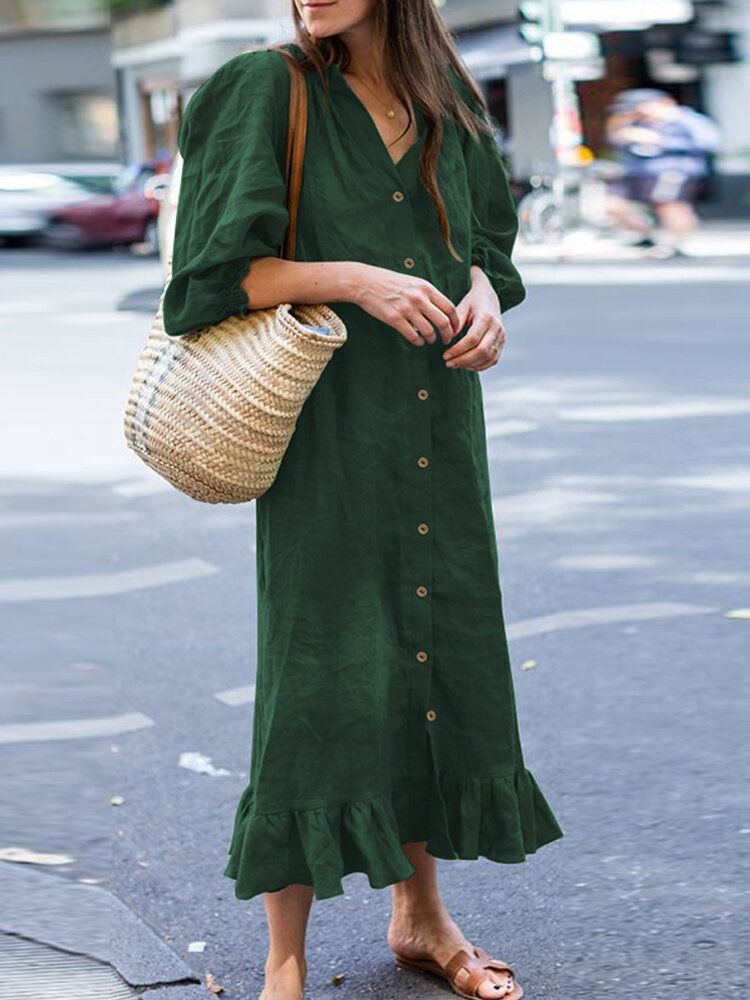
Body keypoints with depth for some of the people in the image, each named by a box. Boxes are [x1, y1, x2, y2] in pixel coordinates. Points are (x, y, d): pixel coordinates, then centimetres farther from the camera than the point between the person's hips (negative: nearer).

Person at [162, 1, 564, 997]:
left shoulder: (442, 95, 9)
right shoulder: (267, 90, -6)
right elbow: (218, 268, -10)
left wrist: (485, 297, -5)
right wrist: (352, 280, -22)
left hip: (436, 434, 5)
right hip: (329, 429, -5)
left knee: (434, 651, 11)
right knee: (320, 667, -2)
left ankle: (420, 912, 28)